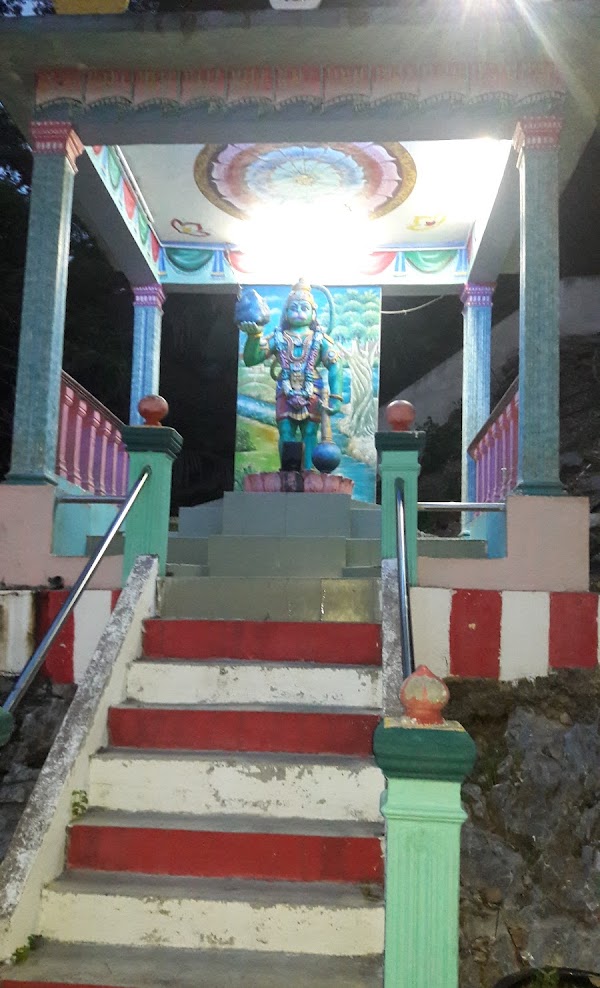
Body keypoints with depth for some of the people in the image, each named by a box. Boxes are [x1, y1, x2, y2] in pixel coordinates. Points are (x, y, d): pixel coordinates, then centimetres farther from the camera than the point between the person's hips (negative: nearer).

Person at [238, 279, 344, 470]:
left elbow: (335, 367, -1)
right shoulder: (279, 338, 8)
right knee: (286, 436, -1)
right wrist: (254, 337, -19)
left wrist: (335, 397, -13)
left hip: (312, 396, -1)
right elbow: (250, 359, -1)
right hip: (286, 396, 1)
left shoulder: (320, 338, 6)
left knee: (309, 435, -1)